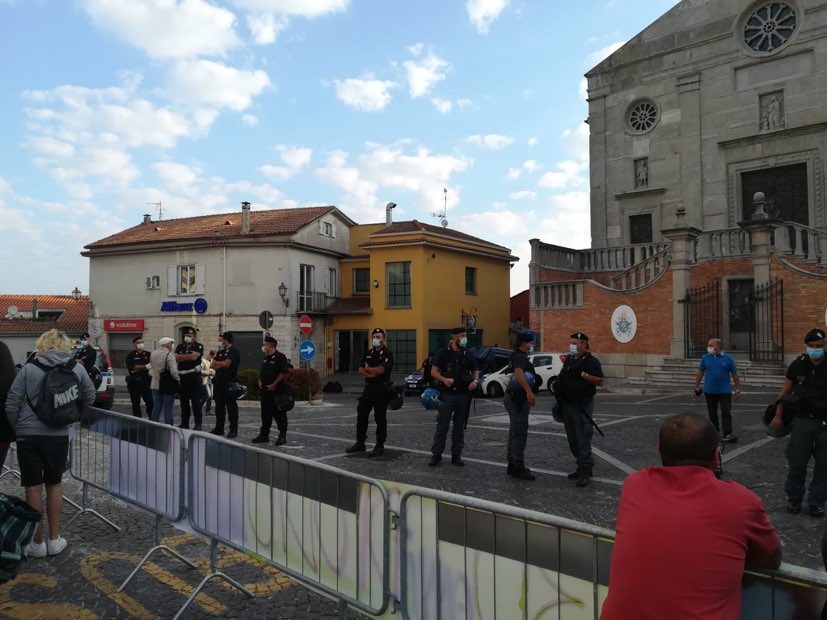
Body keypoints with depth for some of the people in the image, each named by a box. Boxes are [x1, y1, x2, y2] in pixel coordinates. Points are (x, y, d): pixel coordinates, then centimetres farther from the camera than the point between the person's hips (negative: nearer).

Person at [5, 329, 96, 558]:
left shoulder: (28, 369, -6)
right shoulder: (77, 369, -1)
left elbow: (11, 404, -4)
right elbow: (89, 398, 10)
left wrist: (17, 428, 10)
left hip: (29, 436, -2)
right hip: (59, 436, 2)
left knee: (33, 488, 8)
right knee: (53, 485, 16)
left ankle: (37, 543, 16)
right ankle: (54, 539, 21)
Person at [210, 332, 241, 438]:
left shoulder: (234, 352, -7)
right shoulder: (220, 352, 17)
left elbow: (225, 363, -18)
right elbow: (212, 366, 11)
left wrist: (217, 363, 0)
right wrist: (222, 365, -7)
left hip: (229, 383, -8)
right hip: (219, 382, 8)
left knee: (231, 406, -4)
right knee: (219, 406, 12)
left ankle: (233, 430, 0)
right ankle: (219, 428, 21)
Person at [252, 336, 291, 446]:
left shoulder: (280, 357, -11)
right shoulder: (265, 358, 15)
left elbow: (284, 372, -17)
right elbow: (261, 372, 26)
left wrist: (274, 384, -17)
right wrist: (260, 381, 10)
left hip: (277, 391, -8)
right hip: (265, 390, 8)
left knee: (279, 414, -3)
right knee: (265, 413, 13)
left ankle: (282, 436, 2)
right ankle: (264, 435, 21)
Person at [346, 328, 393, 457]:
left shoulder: (387, 354, -7)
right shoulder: (368, 353, 14)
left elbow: (380, 370, -20)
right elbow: (361, 369, 7)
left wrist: (368, 368, -3)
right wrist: (370, 374, -12)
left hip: (381, 389, -7)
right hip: (368, 388, 7)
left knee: (380, 418, 0)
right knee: (361, 415, 10)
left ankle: (380, 446, 9)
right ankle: (360, 443, 20)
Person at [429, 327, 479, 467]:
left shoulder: (467, 355, 10)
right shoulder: (444, 353, 0)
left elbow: (475, 371, 17)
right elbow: (434, 371, -2)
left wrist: (475, 381, -4)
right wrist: (444, 379, -20)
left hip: (463, 395, 4)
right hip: (447, 394, -3)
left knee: (460, 426, 8)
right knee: (442, 425, -3)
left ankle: (456, 455, 18)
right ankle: (436, 454, 6)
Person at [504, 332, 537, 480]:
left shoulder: (517, 356, 19)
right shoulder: (519, 356, -16)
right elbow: (518, 372, -36)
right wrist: (529, 391, -46)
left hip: (515, 398, 11)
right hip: (519, 399, -11)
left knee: (515, 433, 15)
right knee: (520, 433, -8)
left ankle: (512, 466, 23)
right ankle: (518, 468, -6)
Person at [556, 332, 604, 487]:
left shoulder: (591, 361, -7)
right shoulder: (568, 360, 15)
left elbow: (600, 381, -15)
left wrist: (583, 374, -22)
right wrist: (558, 385, 11)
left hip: (582, 406, -8)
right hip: (567, 404, 8)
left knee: (583, 439, -8)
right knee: (572, 439, 13)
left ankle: (586, 472, -2)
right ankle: (582, 466, 26)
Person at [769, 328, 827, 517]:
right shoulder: (798, 365, -2)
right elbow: (786, 391, 6)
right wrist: (778, 416, 4)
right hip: (803, 421, 0)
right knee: (797, 462, 5)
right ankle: (794, 499, 20)